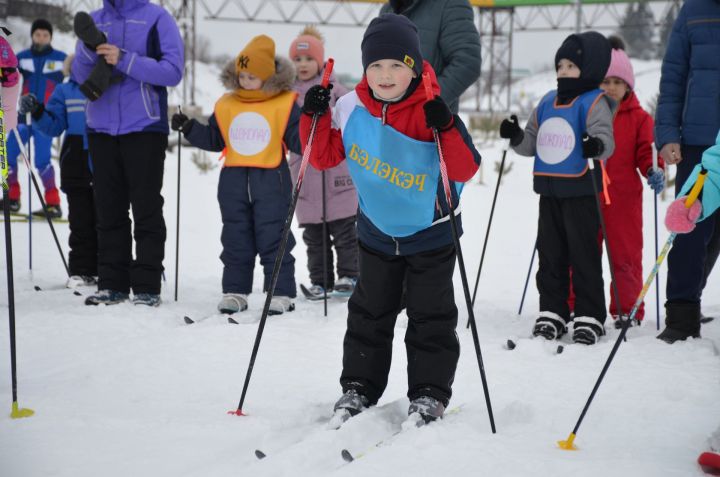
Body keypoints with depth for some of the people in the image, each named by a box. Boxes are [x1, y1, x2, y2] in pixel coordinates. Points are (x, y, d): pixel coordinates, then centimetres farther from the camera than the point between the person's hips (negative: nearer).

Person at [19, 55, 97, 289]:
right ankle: (81, 271, 8)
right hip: (76, 166, 0)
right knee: (80, 221, 3)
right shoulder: (65, 91, 7)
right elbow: (53, 126, 3)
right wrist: (37, 112, -12)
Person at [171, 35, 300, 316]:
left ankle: (281, 294, 6)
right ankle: (235, 292, 18)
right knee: (235, 241, 10)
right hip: (233, 181, 4)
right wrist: (189, 128, 3)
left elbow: (298, 140, -6)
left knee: (273, 240, -1)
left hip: (271, 181, -4)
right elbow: (213, 139, 15)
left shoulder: (284, 104, -4)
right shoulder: (226, 105, 8)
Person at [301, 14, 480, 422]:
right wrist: (315, 119, -15)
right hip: (377, 232, 3)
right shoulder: (352, 109, -11)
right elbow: (325, 157, 0)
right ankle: (359, 387, 24)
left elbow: (466, 169, -24)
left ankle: (430, 392, 17)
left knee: (431, 316, 6)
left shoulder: (431, 113, -21)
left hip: (431, 234, -3)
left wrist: (447, 129, -40)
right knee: (369, 312, 13)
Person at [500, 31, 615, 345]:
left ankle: (589, 317, 6)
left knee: (583, 254, -2)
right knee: (550, 253, 10)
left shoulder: (594, 102, -6)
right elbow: (532, 143, 18)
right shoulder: (547, 103, 14)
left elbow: (606, 138, -17)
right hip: (549, 191, 7)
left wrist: (597, 146, -38)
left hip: (581, 192, -7)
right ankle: (552, 313, 19)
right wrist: (516, 137, -1)